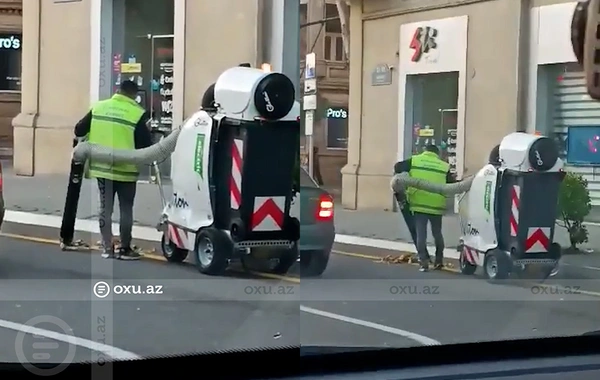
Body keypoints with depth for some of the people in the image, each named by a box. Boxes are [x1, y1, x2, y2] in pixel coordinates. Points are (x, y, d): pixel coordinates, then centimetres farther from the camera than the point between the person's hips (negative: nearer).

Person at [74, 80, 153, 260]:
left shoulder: (98, 107, 2)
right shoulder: (138, 114, -10)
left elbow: (79, 130, 7)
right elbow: (145, 145, -10)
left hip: (101, 166, 3)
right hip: (125, 169, -3)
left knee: (105, 208, 11)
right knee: (126, 209, 8)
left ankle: (108, 248, 12)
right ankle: (125, 249, 12)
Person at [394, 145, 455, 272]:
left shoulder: (414, 160, 4)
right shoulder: (444, 166, 7)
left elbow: (398, 167, -3)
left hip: (419, 204, -1)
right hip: (436, 206, 2)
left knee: (421, 234, 3)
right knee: (437, 233, 19)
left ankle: (424, 262, -3)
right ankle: (439, 260, 25)